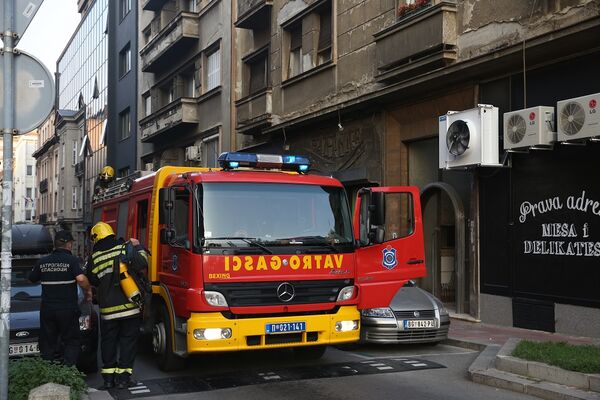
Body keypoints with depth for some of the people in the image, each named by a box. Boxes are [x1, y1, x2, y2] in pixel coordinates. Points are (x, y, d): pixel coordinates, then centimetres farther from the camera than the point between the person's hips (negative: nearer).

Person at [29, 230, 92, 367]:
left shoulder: (42, 262, 6)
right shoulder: (71, 260, -9)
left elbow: (32, 279, 19)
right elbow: (81, 279, -23)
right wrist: (88, 291, -7)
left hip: (47, 309, 4)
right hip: (67, 309, -4)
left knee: (47, 343, 12)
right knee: (71, 343, 6)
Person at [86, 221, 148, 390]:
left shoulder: (94, 258, 1)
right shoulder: (126, 248, -5)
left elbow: (93, 281, 10)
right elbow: (142, 263, -16)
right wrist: (138, 247, 0)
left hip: (108, 309, 1)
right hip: (130, 306, -1)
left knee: (108, 342, 14)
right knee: (128, 341, 7)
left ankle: (108, 377, 16)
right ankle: (123, 377, 7)